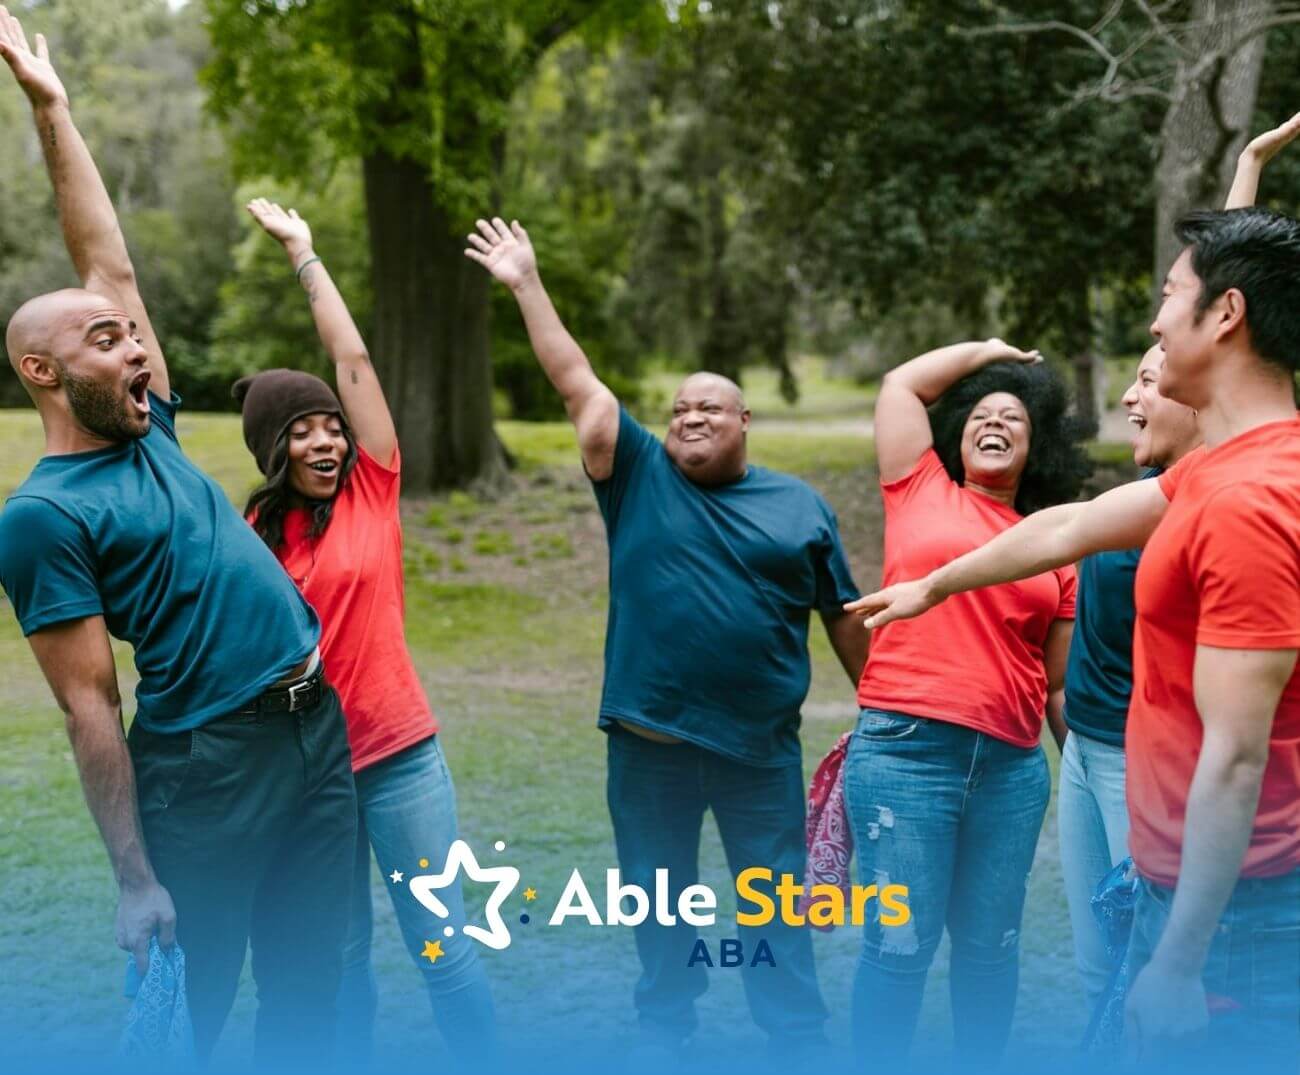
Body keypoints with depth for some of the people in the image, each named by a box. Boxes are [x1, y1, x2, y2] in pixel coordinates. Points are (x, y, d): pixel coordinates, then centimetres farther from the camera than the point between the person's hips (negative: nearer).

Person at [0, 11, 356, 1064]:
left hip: (317, 730, 7)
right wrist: (135, 877, -13)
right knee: (186, 1011, 6)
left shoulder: (150, 435, 11)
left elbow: (112, 268, 15)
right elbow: (91, 706, -12)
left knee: (309, 996, 14)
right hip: (205, 763, -7)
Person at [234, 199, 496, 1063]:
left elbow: (354, 360, -2)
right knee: (338, 952, 12)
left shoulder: (371, 492, 0)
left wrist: (304, 254, 3)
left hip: (399, 751, -1)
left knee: (441, 942, 4)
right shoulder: (254, 533, 1)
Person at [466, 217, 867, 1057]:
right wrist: (527, 284, -4)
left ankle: (799, 1043, 18)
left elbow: (845, 618, 8)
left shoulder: (800, 506, 4)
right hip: (650, 739, 1)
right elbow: (576, 381, -1)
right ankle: (663, 1035, 29)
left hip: (761, 745, 0)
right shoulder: (640, 476, 2)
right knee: (658, 901, 13)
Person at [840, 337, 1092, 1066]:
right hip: (905, 749, -3)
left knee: (991, 946, 10)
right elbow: (901, 383, 11)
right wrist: (988, 351, 21)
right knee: (901, 944, -2)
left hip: (1013, 764, 3)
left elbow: (1060, 682, 15)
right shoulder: (921, 491, 10)